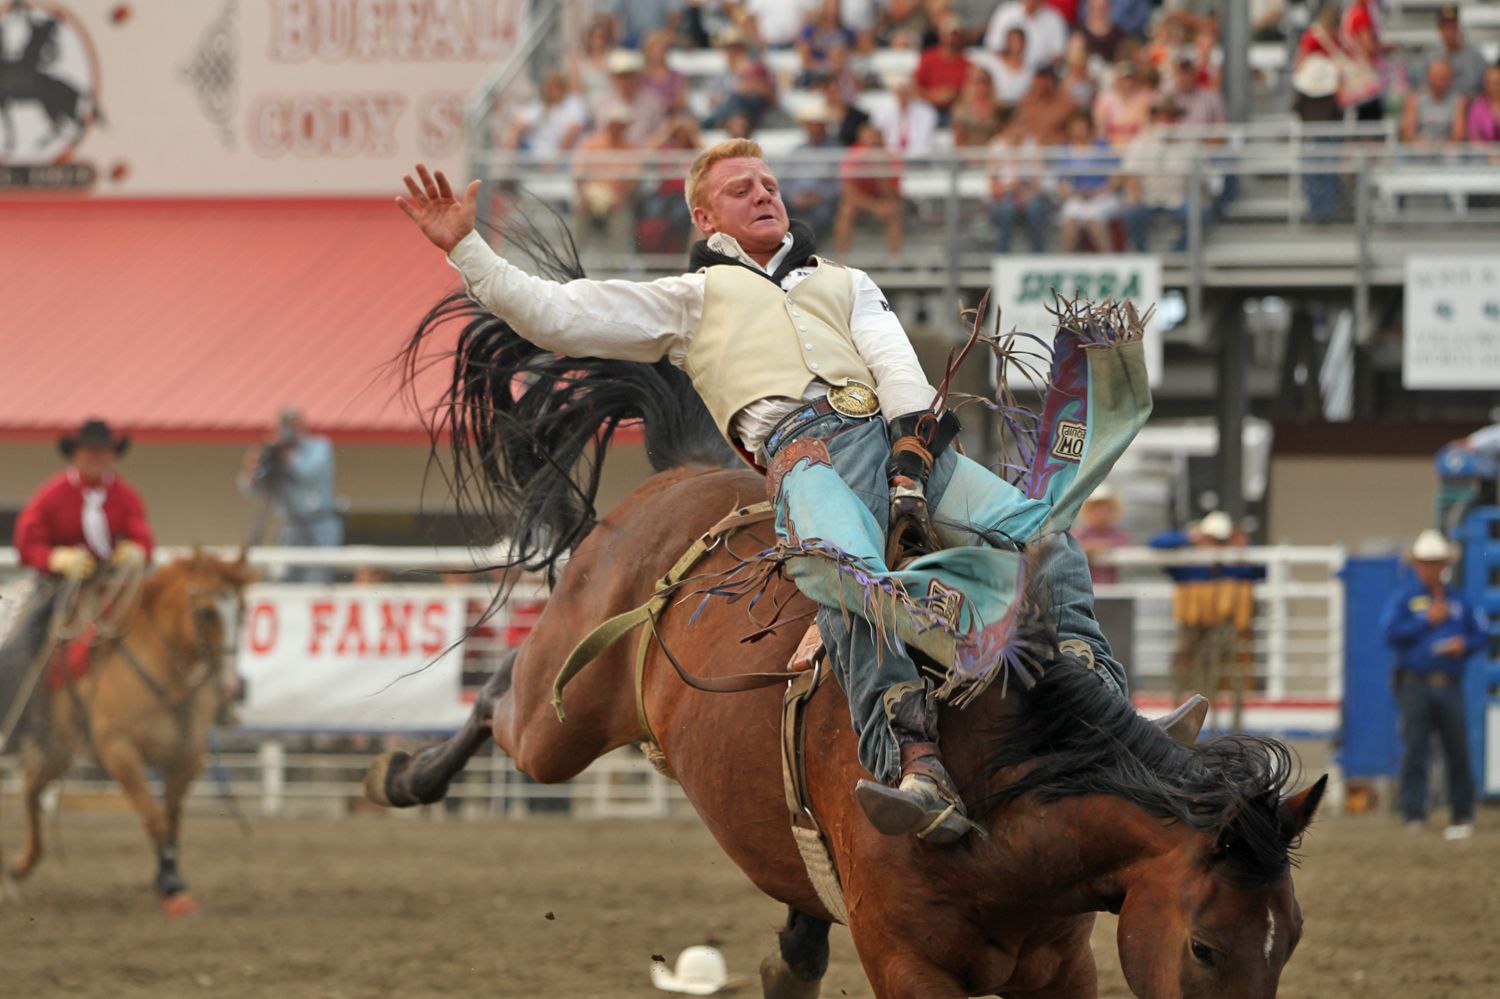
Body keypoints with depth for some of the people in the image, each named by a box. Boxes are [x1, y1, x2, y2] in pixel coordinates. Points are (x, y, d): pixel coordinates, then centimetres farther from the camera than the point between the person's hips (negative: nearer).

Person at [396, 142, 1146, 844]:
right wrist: (465, 250, 16)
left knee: (1036, 525, -22)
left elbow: (896, 363, 19)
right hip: (802, 447, -5)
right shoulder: (691, 298, 32)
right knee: (841, 567, -39)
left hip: (899, 432, 5)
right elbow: (555, 318, 25)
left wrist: (911, 446, -2)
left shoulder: (845, 284, 38)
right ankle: (914, 767, -58)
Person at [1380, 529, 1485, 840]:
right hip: (1415, 683, -3)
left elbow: (1482, 633, 18)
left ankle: (1462, 817, 10)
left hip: (1449, 684, 3)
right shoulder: (1404, 597, 3)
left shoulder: (1457, 600, 14)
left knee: (1458, 752, 2)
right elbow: (1390, 632, -8)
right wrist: (1427, 621, -10)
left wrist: (1465, 645, -3)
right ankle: (1414, 815, -2)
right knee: (1414, 750, -5)